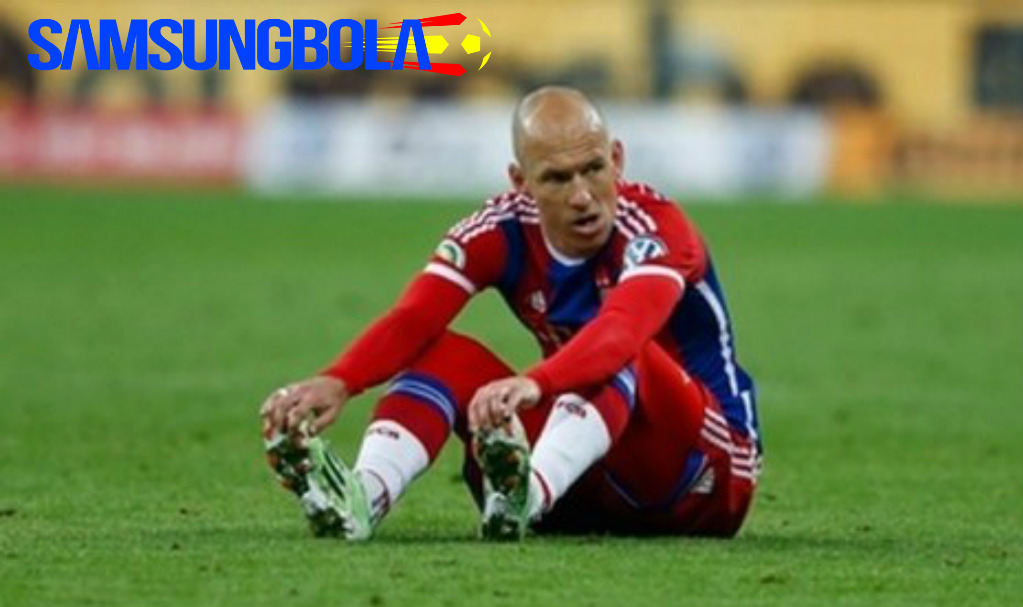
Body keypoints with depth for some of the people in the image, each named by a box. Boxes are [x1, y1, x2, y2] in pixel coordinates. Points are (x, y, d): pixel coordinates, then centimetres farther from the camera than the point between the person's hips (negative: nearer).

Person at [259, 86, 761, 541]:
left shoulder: (654, 227, -20)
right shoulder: (504, 231, -6)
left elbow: (622, 332, -42)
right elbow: (412, 321, -22)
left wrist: (532, 386, -61)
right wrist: (337, 383, -43)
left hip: (706, 482, -5)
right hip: (587, 490, 5)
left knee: (617, 356, -32)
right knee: (444, 354, -14)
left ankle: (528, 495, -59)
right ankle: (360, 498, -40)